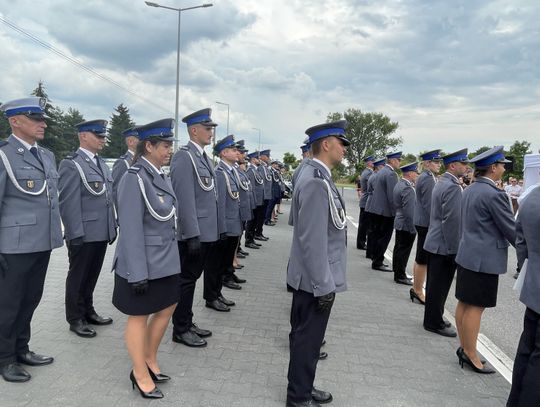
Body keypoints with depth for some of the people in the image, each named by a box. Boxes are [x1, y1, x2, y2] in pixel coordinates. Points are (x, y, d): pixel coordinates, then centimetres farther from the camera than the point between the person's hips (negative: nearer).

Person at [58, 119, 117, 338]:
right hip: (83, 234, -7)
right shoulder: (71, 164, -11)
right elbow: (68, 203, -15)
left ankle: (88, 311, 34)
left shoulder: (102, 163, 13)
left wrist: (113, 226, 13)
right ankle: (75, 319, 23)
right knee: (78, 277, 9)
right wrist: (75, 233, -17)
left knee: (92, 275, 19)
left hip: (102, 233, 7)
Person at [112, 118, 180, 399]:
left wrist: (171, 256, 15)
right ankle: (140, 374, 29)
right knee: (139, 316, 10)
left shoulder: (161, 176, 6)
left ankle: (150, 360, 40)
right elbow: (131, 229, -21)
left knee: (167, 309, 18)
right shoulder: (134, 178, -19)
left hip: (166, 260, 8)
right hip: (143, 263, -8)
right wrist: (138, 273, -20)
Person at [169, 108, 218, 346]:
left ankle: (187, 323, 31)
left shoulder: (203, 156, 14)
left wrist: (209, 231, 15)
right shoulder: (184, 156, -14)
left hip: (206, 232, 9)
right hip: (194, 234, -9)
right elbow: (184, 199, -20)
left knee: (192, 278, 18)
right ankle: (180, 330, 18)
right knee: (186, 280, 4)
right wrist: (192, 235, -22)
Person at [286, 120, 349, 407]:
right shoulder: (316, 181, -23)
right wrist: (324, 285, -20)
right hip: (316, 280, -10)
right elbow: (312, 241, -26)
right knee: (307, 340, 7)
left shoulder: (317, 175, 9)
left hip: (313, 277, 10)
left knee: (305, 337, 21)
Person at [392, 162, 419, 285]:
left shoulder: (399, 184, 8)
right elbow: (409, 211, -24)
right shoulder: (408, 189, -23)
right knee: (404, 251, 0)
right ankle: (400, 276, 9)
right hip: (407, 225, -10)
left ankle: (398, 272, 28)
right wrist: (413, 228, -19)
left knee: (399, 249, 16)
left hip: (399, 223, 10)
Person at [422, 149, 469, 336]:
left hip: (434, 243, 10)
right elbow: (451, 221, -22)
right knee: (439, 286, 2)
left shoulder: (442, 183, 12)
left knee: (435, 285, 18)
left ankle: (433, 318, 31)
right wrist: (454, 250, -18)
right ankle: (434, 323, 15)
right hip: (444, 246, -10)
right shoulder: (453, 187, -19)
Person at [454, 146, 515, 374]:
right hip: (485, 259, -9)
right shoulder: (494, 194, -18)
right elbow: (511, 229, -12)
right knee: (475, 307, 0)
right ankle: (471, 356, 11)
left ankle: (464, 348, 26)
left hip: (467, 254, 9)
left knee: (464, 303, 14)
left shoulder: (470, 190, 9)